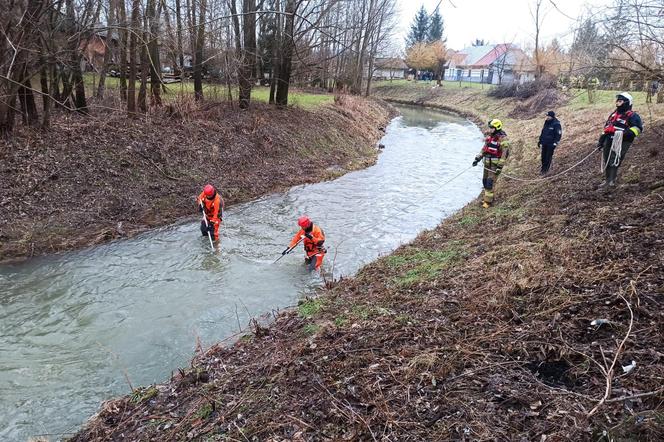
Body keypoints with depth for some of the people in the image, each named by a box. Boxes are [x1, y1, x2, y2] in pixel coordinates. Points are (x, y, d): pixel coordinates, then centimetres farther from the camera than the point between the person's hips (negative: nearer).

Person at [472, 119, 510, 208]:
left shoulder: (502, 139, -14)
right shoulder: (490, 137, 10)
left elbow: (505, 153, -17)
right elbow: (484, 148, 16)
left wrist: (500, 166, -21)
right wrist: (478, 158, 9)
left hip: (496, 163, -8)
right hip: (487, 162, 8)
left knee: (490, 181, -11)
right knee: (485, 180, 12)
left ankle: (488, 201, -7)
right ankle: (487, 196, 27)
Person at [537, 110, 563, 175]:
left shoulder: (556, 124, -13)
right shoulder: (546, 123, 10)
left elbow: (559, 134, -12)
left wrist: (555, 143, -17)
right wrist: (540, 140, 19)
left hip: (551, 144, -6)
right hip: (544, 143, 6)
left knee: (548, 157, -2)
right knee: (543, 156, 9)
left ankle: (546, 170, 7)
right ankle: (543, 168, 23)